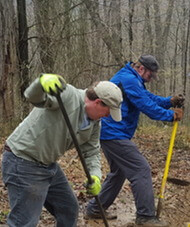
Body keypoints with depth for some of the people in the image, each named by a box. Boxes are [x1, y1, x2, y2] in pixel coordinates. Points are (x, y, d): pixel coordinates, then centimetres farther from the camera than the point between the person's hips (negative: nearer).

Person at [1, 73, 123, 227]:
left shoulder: (95, 122, 3)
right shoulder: (67, 95, -23)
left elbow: (91, 151, 8)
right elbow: (34, 97, -38)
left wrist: (95, 175, -11)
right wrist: (43, 81, -61)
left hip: (49, 164, 9)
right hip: (23, 162, -9)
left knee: (69, 210, 20)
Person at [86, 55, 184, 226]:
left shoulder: (130, 79, 19)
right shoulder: (129, 79, -15)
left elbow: (149, 97, 16)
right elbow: (147, 106, -18)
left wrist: (169, 101, 1)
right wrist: (171, 115, -9)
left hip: (110, 134, 11)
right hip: (115, 135, -11)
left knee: (118, 172, 20)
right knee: (141, 170, -9)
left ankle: (95, 209, 26)